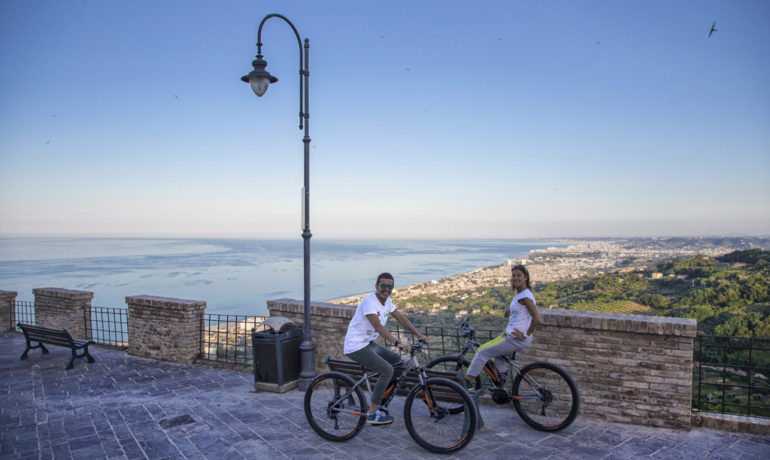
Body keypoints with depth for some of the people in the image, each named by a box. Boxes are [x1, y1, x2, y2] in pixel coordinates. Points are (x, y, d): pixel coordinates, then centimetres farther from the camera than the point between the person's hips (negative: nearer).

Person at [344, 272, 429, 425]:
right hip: (356, 346, -10)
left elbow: (401, 318, 11)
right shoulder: (369, 302, -23)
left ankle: (375, 402, 17)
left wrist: (419, 335, 6)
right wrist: (397, 342, -44)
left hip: (369, 343, 10)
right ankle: (372, 414, -10)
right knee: (387, 370, -20)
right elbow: (378, 326, -34)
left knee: (397, 360, 11)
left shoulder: (386, 301, 6)